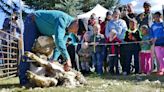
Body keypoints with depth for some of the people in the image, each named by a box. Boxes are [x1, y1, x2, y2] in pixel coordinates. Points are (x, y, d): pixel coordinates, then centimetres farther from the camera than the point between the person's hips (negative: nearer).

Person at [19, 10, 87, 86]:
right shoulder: (63, 19, -34)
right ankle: (23, 79, -17)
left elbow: (61, 44, -2)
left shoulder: (67, 28, -6)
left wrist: (54, 59, -16)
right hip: (32, 22, -9)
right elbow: (58, 39, -45)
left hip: (41, 28, 9)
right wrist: (67, 59, -45)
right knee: (28, 49, -15)